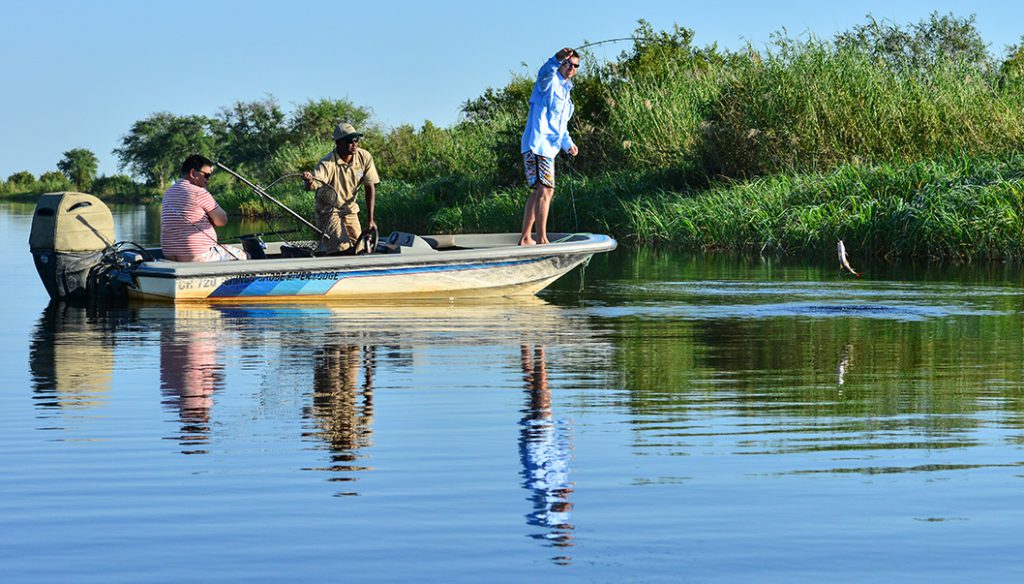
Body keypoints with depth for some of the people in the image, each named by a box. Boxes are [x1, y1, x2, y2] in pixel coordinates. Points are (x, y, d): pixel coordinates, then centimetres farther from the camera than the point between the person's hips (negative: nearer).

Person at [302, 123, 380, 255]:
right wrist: (309, 181, -63)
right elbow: (310, 187, -37)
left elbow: (370, 187, -7)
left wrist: (370, 220, -8)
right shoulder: (328, 163, -25)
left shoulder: (364, 157, -12)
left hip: (350, 209, 5)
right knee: (342, 247, -19)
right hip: (329, 210, -5)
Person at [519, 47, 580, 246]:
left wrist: (568, 143, 14)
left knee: (539, 192, 14)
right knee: (545, 190, -17)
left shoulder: (565, 92, 24)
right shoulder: (550, 83, -3)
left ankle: (525, 238, 21)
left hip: (548, 147, 10)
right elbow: (544, 73, -30)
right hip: (537, 143, -10)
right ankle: (541, 239, -22)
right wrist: (557, 59, -46)